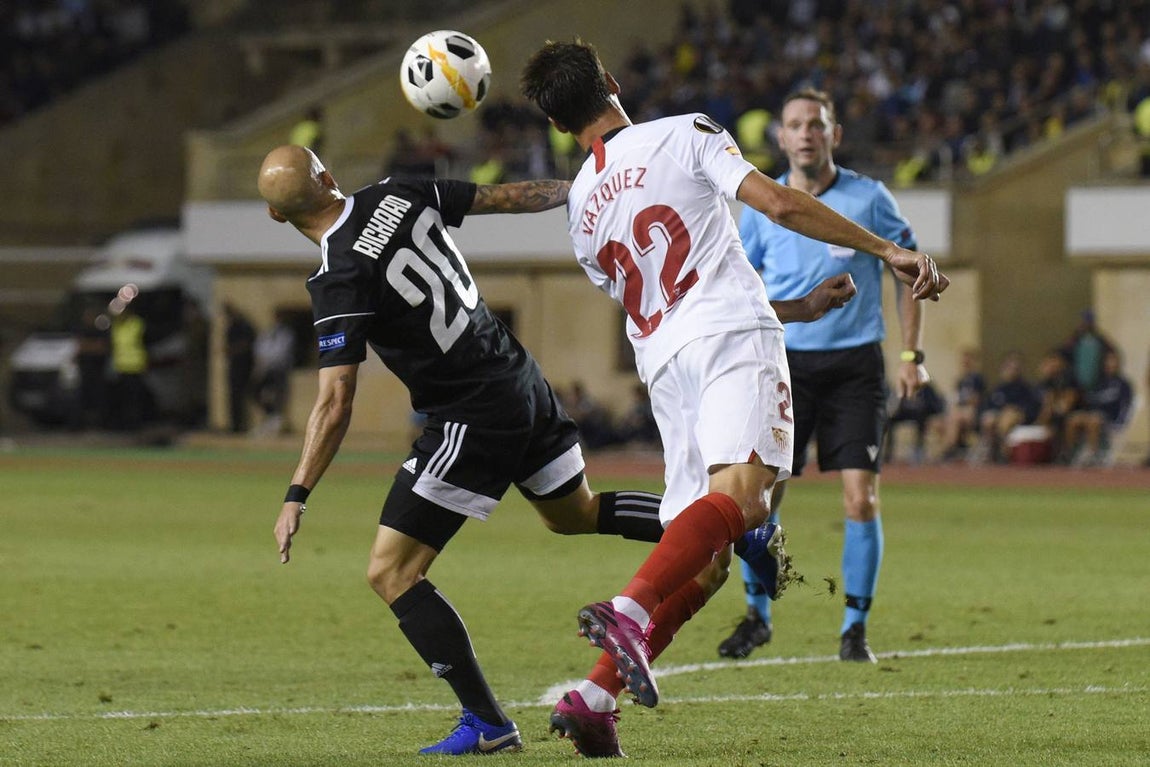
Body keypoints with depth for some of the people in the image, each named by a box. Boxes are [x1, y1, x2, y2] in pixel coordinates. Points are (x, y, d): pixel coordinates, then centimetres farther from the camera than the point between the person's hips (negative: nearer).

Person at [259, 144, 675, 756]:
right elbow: (508, 197, 10)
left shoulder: (339, 280, -22)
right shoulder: (400, 195, -3)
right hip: (520, 380, 8)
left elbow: (335, 405, -24)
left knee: (391, 573, -3)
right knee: (576, 514, 33)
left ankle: (487, 725, -6)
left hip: (472, 419, -8)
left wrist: (297, 497, -19)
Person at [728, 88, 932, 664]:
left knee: (861, 498, -8)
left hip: (855, 362, -1)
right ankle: (757, 616, 12)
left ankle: (855, 628, 5)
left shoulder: (869, 199, 0)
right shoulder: (761, 206, 4)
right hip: (784, 362, 1)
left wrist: (912, 354, 1)